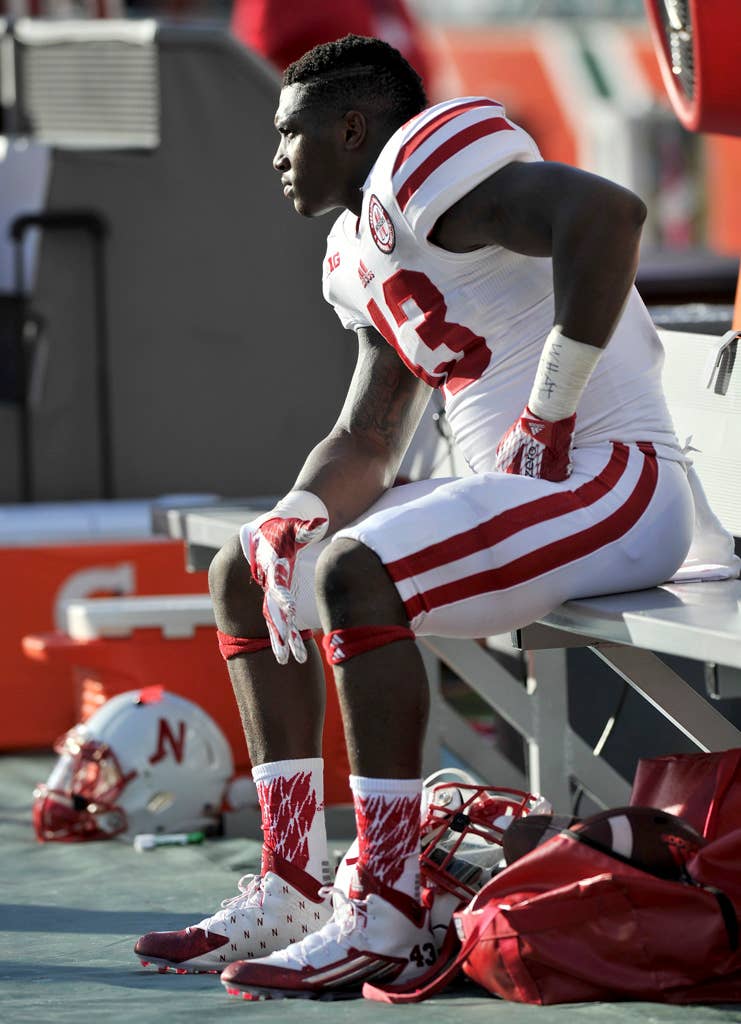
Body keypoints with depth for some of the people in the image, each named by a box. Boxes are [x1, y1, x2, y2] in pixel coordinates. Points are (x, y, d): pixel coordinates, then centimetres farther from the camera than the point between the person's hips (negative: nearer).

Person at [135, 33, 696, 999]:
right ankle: (291, 890, 8)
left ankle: (386, 918, -27)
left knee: (357, 573, -30)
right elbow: (365, 441, 19)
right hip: (519, 488, 11)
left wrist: (551, 414, -22)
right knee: (243, 574, 12)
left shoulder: (422, 161, -14)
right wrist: (291, 521, -3)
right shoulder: (363, 250, 18)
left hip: (612, 487, -11)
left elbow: (607, 213, -30)